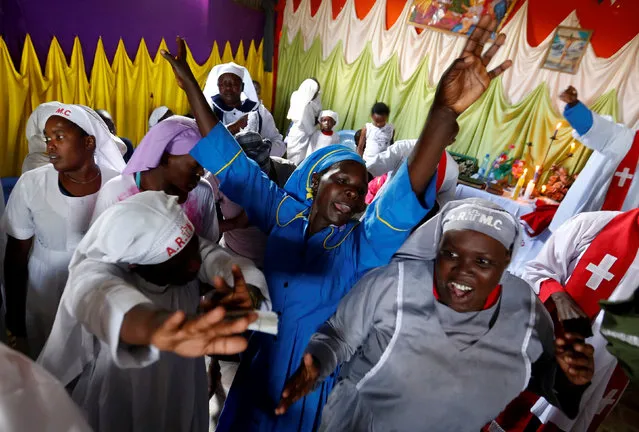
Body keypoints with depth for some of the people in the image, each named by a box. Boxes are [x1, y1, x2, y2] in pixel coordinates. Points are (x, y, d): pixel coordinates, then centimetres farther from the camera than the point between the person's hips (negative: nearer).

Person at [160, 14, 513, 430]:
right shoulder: (283, 212, -11)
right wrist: (191, 84, -8)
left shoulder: (363, 243, -18)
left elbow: (405, 197, -36)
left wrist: (445, 112, -51)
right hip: (263, 361, 2)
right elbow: (229, 161, -8)